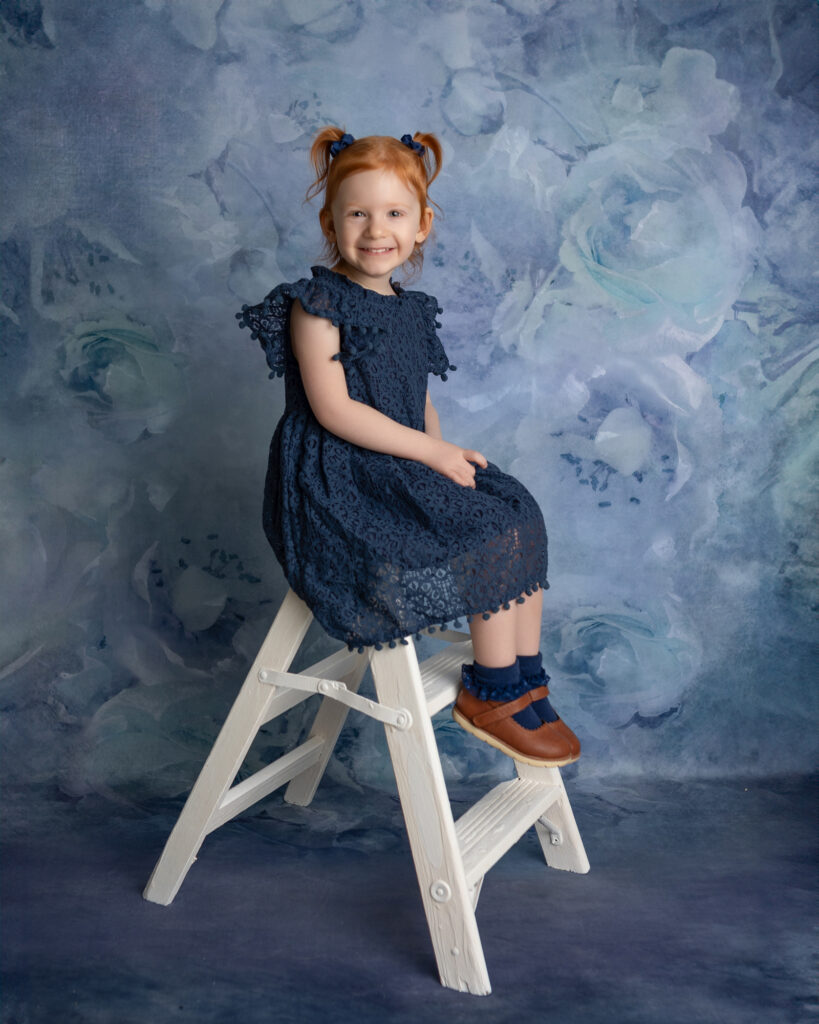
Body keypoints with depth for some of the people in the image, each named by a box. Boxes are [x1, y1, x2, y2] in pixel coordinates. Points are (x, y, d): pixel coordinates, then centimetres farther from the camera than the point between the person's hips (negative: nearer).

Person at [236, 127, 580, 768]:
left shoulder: (409, 309, 12)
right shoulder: (317, 304, -11)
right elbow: (334, 410, -19)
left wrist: (446, 452, -3)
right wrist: (432, 452, -18)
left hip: (405, 468, 8)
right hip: (337, 482, -8)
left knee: (518, 515, -2)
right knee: (490, 536, -17)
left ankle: (526, 685, 5)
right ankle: (491, 693, -1)